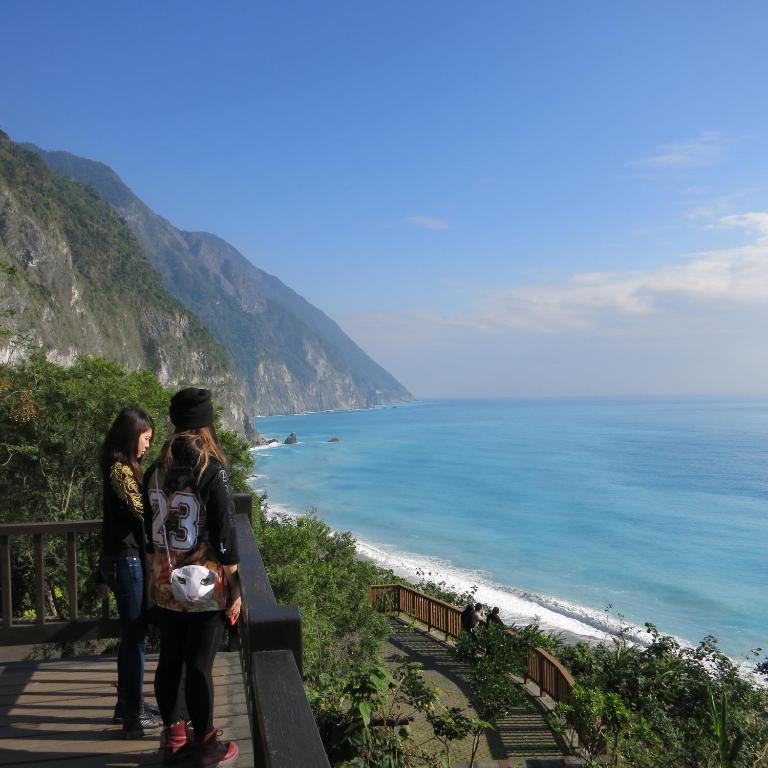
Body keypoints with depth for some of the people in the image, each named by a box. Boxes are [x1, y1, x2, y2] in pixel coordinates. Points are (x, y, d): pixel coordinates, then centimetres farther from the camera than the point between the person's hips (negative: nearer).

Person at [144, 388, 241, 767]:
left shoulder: (156, 470, 3)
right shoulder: (211, 470, -15)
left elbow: (150, 534, 10)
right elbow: (224, 534, -16)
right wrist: (235, 587, -8)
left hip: (166, 585, 6)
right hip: (205, 586, -6)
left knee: (169, 661, 16)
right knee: (200, 667, 5)